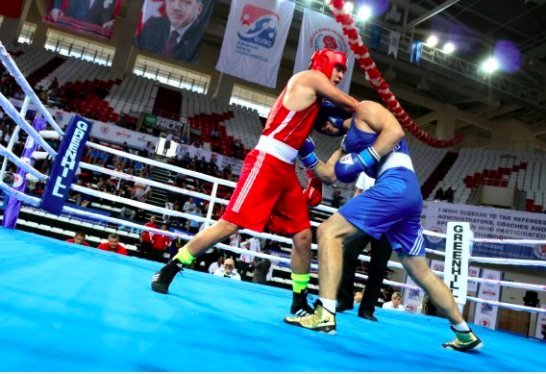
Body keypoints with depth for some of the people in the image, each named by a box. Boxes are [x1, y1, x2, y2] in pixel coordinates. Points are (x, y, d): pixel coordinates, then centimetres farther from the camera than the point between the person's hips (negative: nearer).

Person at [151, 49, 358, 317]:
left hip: (286, 170, 10)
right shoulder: (310, 77, 0)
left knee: (303, 236, 6)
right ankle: (168, 270, 3)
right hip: (266, 163, -10)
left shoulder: (312, 96, 25)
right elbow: (351, 105, 2)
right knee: (229, 224, -10)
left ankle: (300, 302, 17)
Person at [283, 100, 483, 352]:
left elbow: (395, 130, -9)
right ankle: (465, 333, 27)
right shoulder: (347, 145, 30)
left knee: (328, 232, -13)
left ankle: (325, 315, -19)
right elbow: (328, 176, 23)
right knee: (421, 272, 16)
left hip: (396, 185, -10)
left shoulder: (364, 109, 8)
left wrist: (363, 161, -14)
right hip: (408, 194, 10)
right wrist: (307, 154, 13)